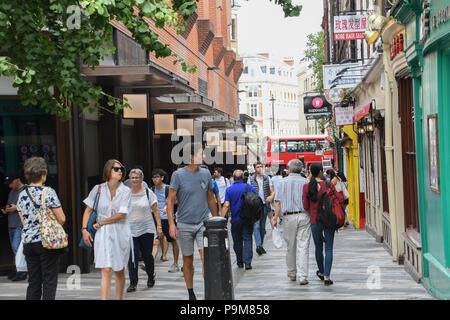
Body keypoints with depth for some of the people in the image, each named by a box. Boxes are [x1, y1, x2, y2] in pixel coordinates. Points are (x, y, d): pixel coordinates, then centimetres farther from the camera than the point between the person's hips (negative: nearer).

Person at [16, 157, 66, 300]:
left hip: (28, 242, 5)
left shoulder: (22, 194, 7)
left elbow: (24, 221, 13)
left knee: (33, 283, 10)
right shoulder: (48, 192, -9)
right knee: (49, 282, 0)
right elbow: (61, 219, -8)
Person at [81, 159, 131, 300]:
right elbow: (88, 210, 7)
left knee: (119, 271, 11)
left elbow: (121, 214, -10)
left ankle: (119, 298, 27)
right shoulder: (98, 189, 2)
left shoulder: (125, 191, -2)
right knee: (106, 271, -9)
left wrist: (100, 223, -7)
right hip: (103, 235, 0)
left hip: (120, 234, 1)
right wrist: (84, 229, -3)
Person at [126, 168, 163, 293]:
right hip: (131, 230, 1)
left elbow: (156, 210, 2)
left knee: (147, 255, 4)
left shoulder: (148, 193, 1)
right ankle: (133, 283, -4)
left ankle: (151, 277, 29)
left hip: (146, 229, -1)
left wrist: (159, 226, -4)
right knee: (132, 256, -8)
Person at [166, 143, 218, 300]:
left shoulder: (206, 174, 5)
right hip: (185, 224, -2)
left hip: (203, 223, 2)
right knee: (188, 261, 8)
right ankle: (190, 293, 21)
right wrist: (171, 224, -13)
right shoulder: (178, 175, -6)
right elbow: (170, 200, -5)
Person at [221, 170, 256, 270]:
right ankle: (247, 262, -12)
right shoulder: (250, 187, 0)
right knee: (247, 239, 0)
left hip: (235, 219, 0)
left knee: (237, 241, 12)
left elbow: (226, 205, -8)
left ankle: (240, 262, 19)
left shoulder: (229, 190, -2)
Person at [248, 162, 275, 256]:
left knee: (262, 226, 9)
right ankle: (258, 245, -22)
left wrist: (271, 197, -16)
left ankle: (261, 245, 19)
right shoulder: (251, 179, 3)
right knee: (256, 226, -15)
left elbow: (272, 191, 6)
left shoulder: (267, 178, 9)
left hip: (265, 205, 3)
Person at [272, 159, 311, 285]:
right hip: (304, 215, -1)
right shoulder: (306, 182, 2)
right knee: (303, 247, -2)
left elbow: (278, 202, 0)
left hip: (288, 217, 1)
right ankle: (302, 276, -8)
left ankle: (292, 273, 26)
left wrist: (275, 218, 4)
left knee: (291, 247, 13)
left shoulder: (283, 182, 3)